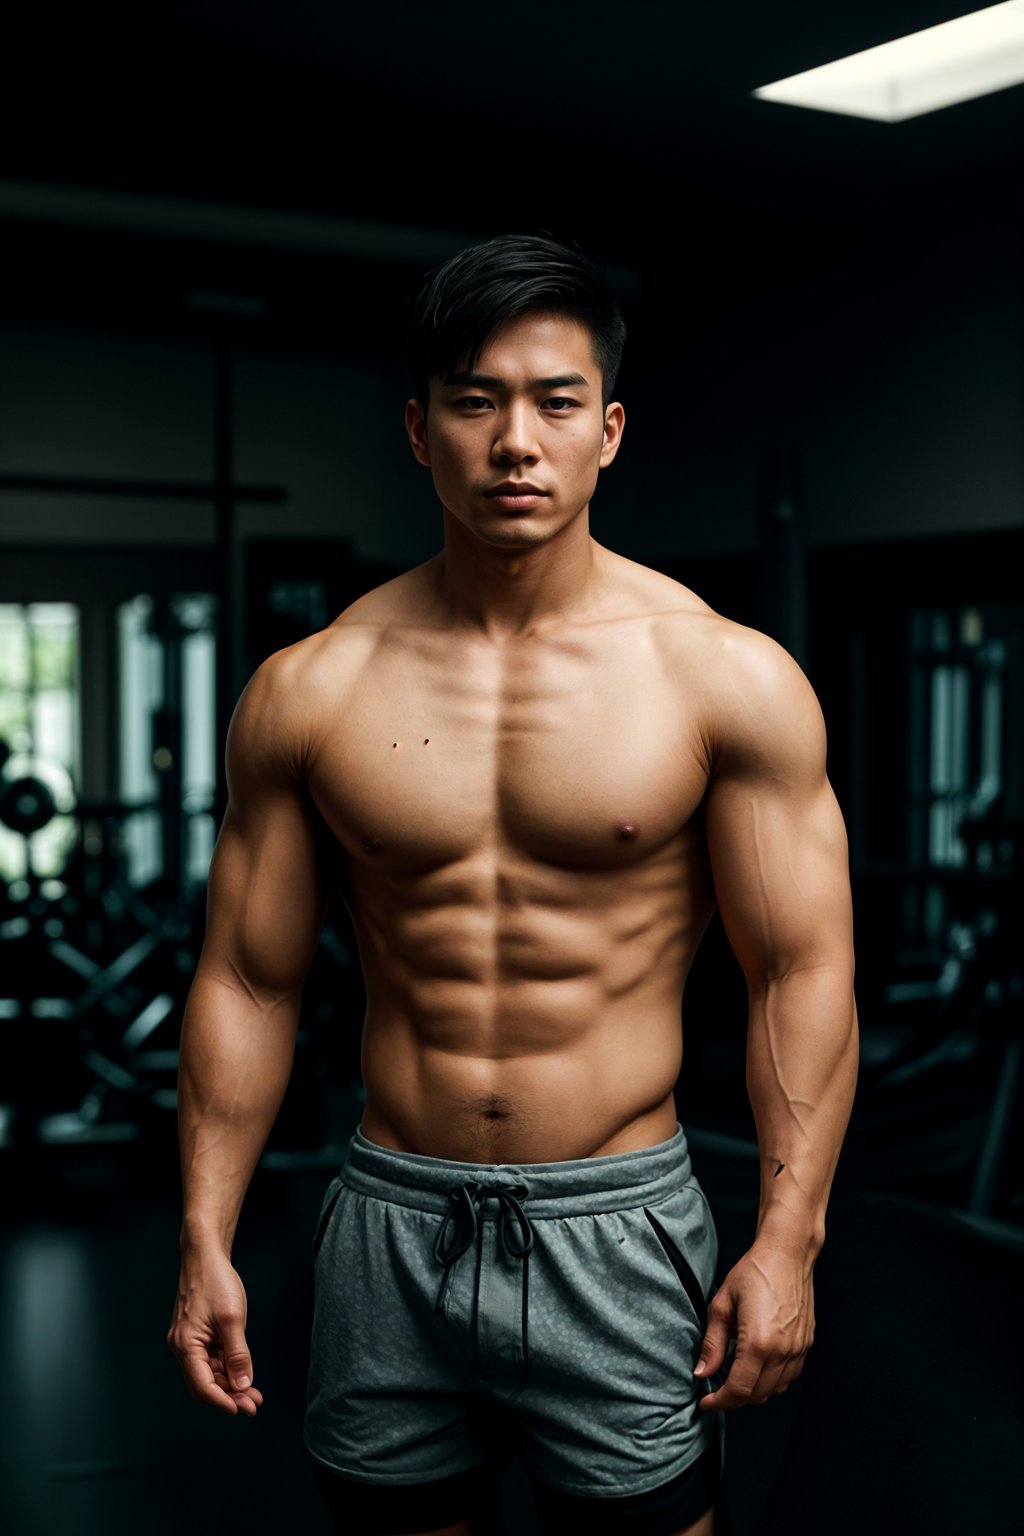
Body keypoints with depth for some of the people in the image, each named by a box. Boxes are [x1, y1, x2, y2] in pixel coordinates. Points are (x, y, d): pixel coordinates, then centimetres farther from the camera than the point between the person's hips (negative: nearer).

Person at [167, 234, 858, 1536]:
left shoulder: (730, 679, -7)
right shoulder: (308, 692, -2)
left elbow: (803, 971, -5)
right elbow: (246, 981, 3)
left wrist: (787, 1241, -10)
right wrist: (205, 1244, 1)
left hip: (618, 1229, -2)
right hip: (389, 1229, 2)